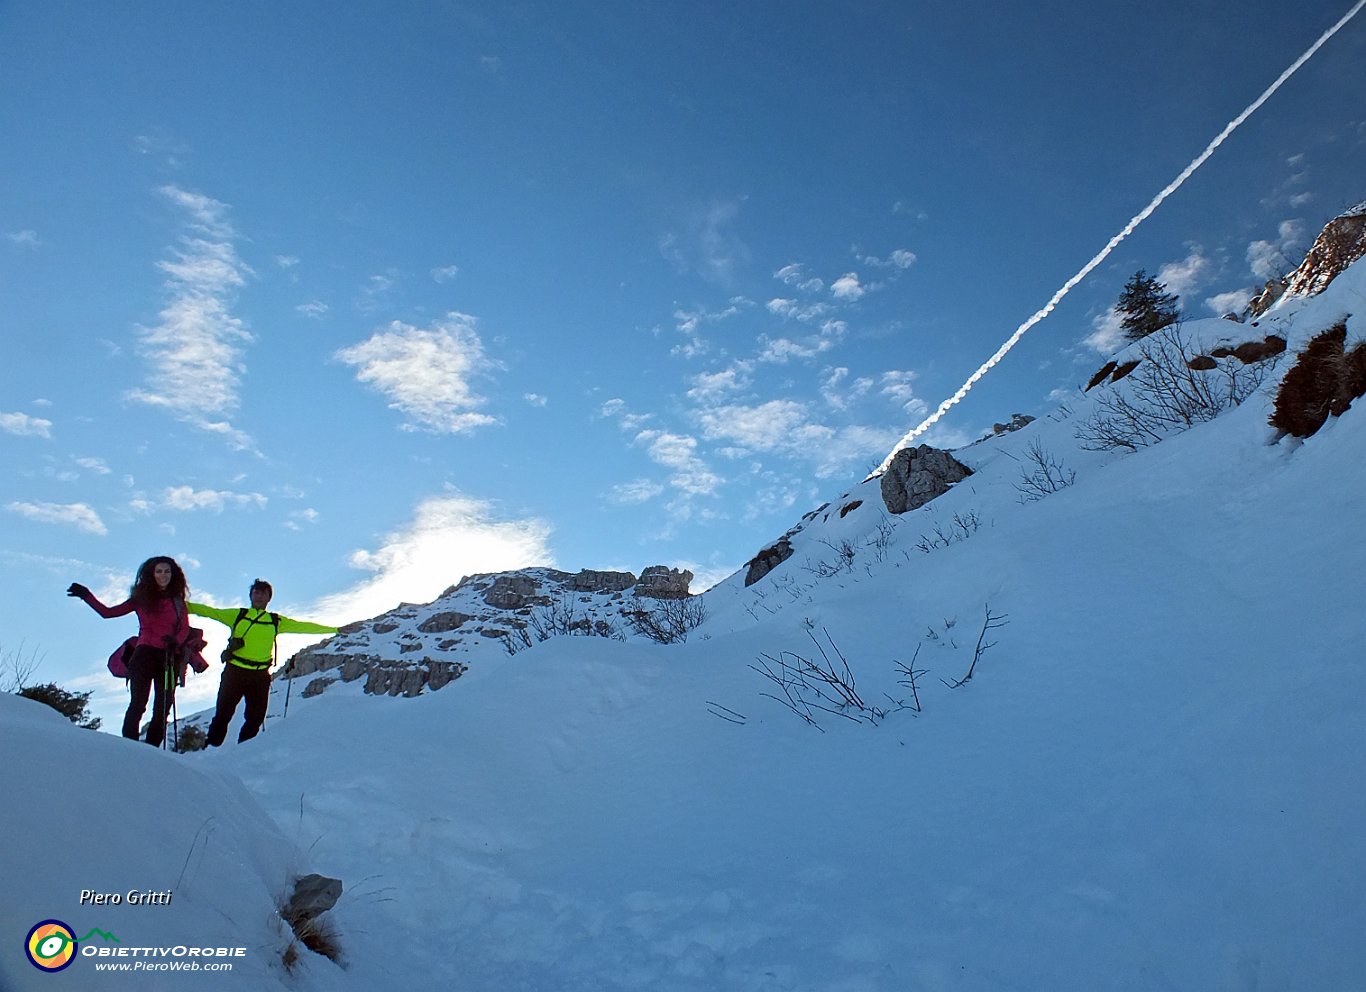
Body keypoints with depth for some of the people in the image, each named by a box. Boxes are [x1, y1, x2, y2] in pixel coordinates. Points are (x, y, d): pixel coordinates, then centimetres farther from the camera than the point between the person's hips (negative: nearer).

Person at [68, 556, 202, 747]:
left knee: (162, 709, -2)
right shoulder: (142, 598, 11)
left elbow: (185, 629, 5)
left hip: (169, 658, 1)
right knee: (138, 704, -13)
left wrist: (176, 641, -15)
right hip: (145, 654, -1)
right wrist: (86, 595, 6)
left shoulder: (177, 601, 13)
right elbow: (108, 612, 11)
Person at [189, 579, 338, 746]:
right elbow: (208, 611, 4)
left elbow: (303, 626, 11)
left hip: (260, 676, 2)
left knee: (255, 719, 7)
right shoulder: (237, 615, 8)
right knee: (223, 714, 2)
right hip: (234, 671, -2)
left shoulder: (276, 621, 10)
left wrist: (335, 629, 9)